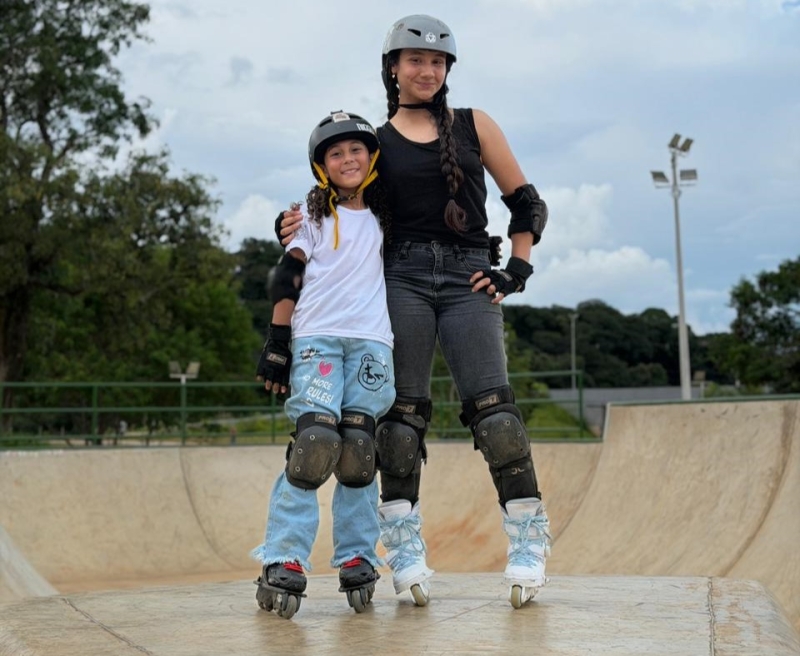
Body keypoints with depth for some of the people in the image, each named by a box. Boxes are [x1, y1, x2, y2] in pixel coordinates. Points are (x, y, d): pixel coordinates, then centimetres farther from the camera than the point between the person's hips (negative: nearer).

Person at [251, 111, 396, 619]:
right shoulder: (313, 214, 10)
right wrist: (276, 344, -1)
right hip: (315, 337, -2)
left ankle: (358, 559, 5)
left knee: (358, 449, -4)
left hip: (372, 342, 3)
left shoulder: (385, 216, 17)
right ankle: (284, 562, -16)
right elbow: (287, 279, 5)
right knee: (315, 440, -18)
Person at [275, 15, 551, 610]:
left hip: (468, 278, 0)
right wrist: (299, 229, -7)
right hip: (402, 278, 1)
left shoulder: (474, 125, 12)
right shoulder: (377, 142, 11)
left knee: (492, 410, -11)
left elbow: (526, 203, 13)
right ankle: (406, 550, 1)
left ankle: (529, 544, -3)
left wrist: (516, 270, 2)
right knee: (403, 414, -5)